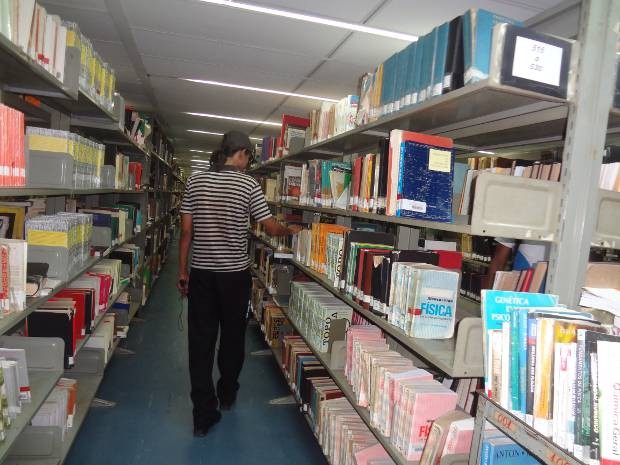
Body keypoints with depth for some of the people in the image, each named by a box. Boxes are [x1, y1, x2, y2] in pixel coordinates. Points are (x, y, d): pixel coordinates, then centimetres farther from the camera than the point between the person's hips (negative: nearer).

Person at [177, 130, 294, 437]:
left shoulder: (195, 181, 1)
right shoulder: (248, 184, -7)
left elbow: (186, 230, 0)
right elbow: (271, 228, -6)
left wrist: (182, 270, 8)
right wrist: (289, 231, 15)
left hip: (201, 273, 2)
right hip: (235, 274, -2)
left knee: (201, 341, 7)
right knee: (232, 337, 17)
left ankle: (203, 416, 11)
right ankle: (227, 396, 37)